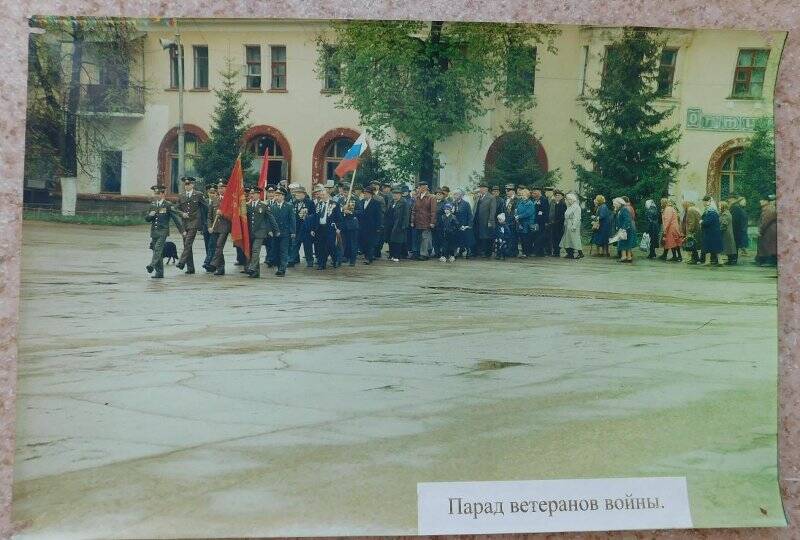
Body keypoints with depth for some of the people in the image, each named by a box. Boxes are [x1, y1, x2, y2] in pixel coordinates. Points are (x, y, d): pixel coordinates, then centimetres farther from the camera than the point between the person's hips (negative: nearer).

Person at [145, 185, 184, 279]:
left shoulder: (168, 205, -3)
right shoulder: (152, 205, 13)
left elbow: (176, 217, -2)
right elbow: (146, 218, 15)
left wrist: (181, 230, -4)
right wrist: (150, 215, -8)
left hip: (163, 231, -6)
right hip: (153, 231, 6)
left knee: (158, 248, -24)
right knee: (156, 250, 7)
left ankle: (152, 265, -38)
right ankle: (159, 272, 12)